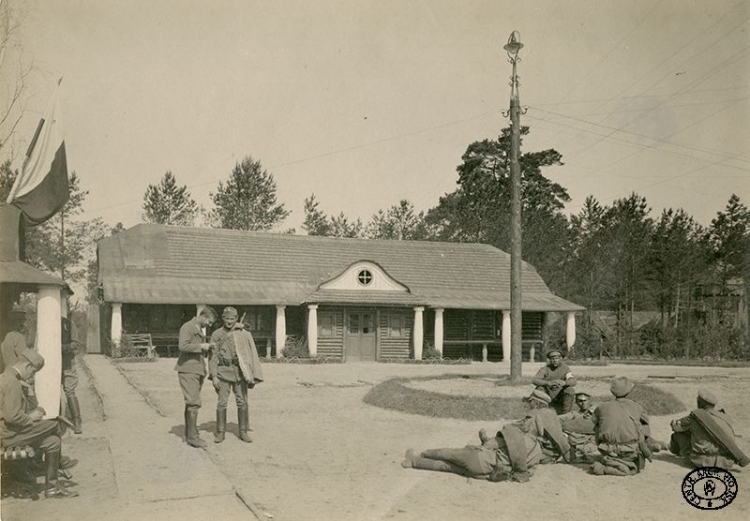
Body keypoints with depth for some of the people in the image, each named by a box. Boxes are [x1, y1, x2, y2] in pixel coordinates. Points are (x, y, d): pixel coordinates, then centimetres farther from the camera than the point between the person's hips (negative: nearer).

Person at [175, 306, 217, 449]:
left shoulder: (200, 330, 20)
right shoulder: (187, 327, -10)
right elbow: (183, 346, -24)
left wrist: (207, 347, 10)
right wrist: (201, 346, -19)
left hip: (198, 370, 9)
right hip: (188, 370, -9)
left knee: (191, 403, 12)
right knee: (193, 403, -12)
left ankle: (189, 434, 17)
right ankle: (192, 436, -10)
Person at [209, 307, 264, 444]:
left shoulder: (244, 334, 3)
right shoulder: (217, 334, 4)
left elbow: (252, 355, 5)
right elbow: (213, 356, 4)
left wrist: (253, 376, 1)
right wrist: (214, 376, -3)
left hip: (239, 371, 0)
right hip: (223, 371, 0)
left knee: (242, 402, 3)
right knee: (222, 403, -1)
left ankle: (243, 431, 14)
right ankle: (220, 432, 11)